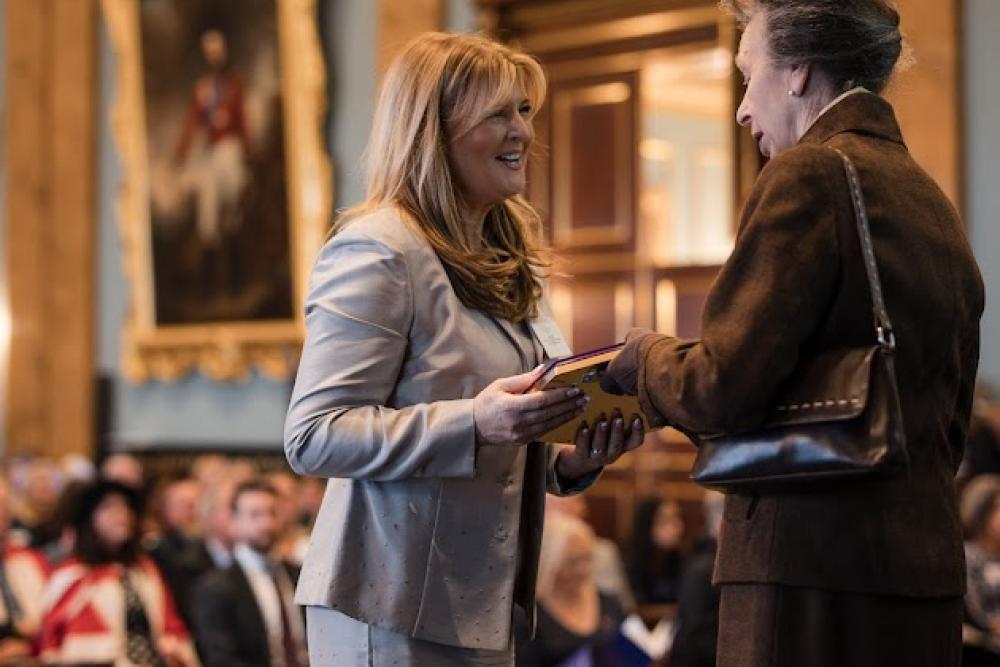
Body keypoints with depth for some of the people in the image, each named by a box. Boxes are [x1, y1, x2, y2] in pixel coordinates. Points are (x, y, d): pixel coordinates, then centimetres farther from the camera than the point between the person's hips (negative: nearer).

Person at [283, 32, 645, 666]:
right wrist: (473, 423, -29)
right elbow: (312, 436, -19)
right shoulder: (377, 252, -12)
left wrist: (571, 460, 1)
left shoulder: (509, 260, 14)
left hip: (481, 607, 8)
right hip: (392, 610, -8)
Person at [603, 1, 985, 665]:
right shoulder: (937, 206, 15)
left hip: (816, 569, -8)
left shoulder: (810, 173, -9)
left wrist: (642, 356, 2)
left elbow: (723, 390, -16)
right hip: (928, 569, 8)